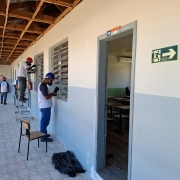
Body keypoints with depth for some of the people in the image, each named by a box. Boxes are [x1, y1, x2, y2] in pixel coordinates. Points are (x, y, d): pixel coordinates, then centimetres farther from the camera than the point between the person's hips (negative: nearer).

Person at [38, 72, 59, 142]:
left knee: (45, 121, 19)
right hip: (45, 107, -10)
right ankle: (43, 137, 8)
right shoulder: (43, 85, -21)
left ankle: (43, 134, 32)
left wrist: (52, 93, 10)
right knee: (44, 121, -2)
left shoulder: (43, 84, 12)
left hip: (45, 106, 10)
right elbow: (47, 97, -24)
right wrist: (54, 92, -16)